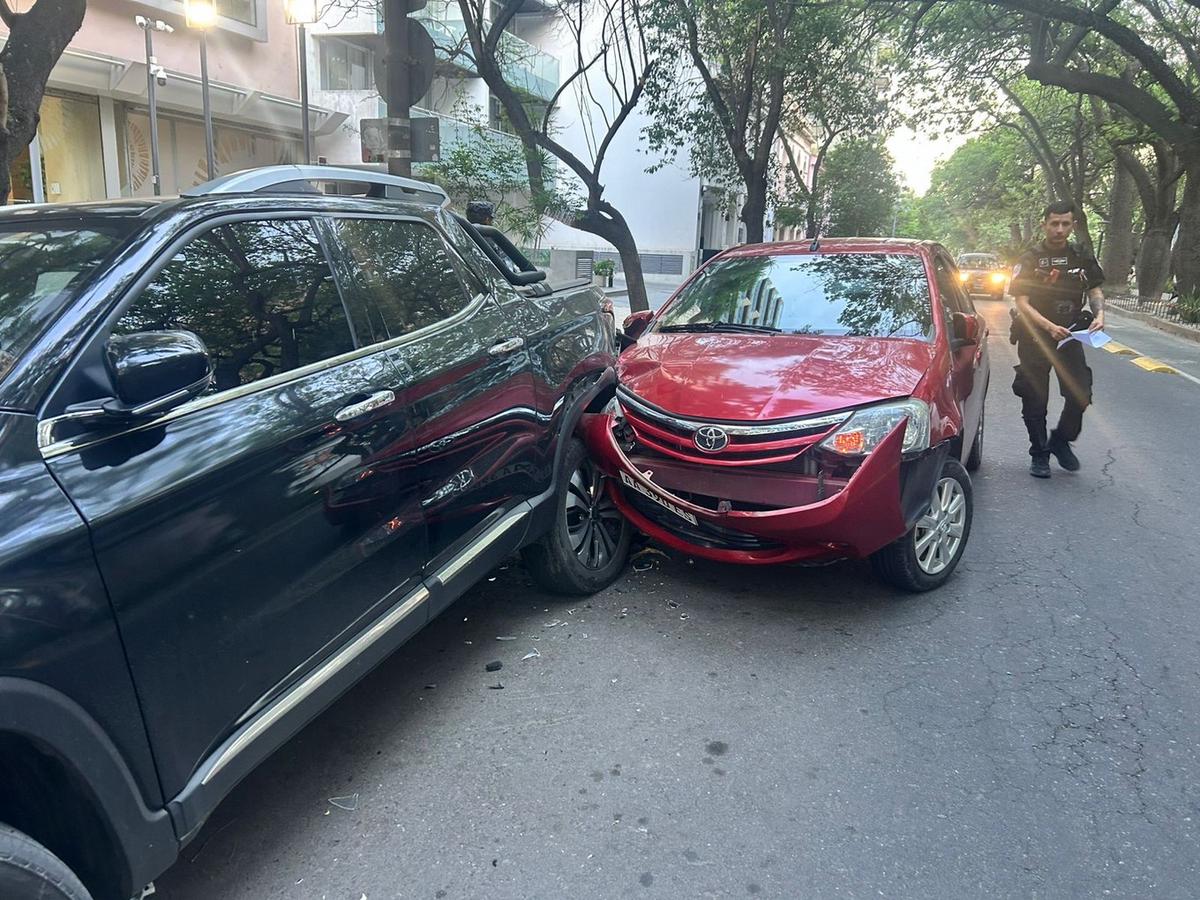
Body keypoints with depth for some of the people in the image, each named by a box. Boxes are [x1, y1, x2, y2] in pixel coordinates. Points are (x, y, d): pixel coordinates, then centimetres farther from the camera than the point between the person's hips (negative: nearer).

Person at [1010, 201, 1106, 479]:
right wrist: (1050, 327, -26)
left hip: (1069, 335, 3)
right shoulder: (1029, 260, -6)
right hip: (1035, 338, -3)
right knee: (1035, 400, 2)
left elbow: (1095, 290, 13)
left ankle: (1061, 440, 20)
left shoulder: (1082, 258, 6)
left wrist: (1099, 314, -9)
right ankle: (1039, 454, 16)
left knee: (1080, 394, -4)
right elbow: (1022, 303, -12)